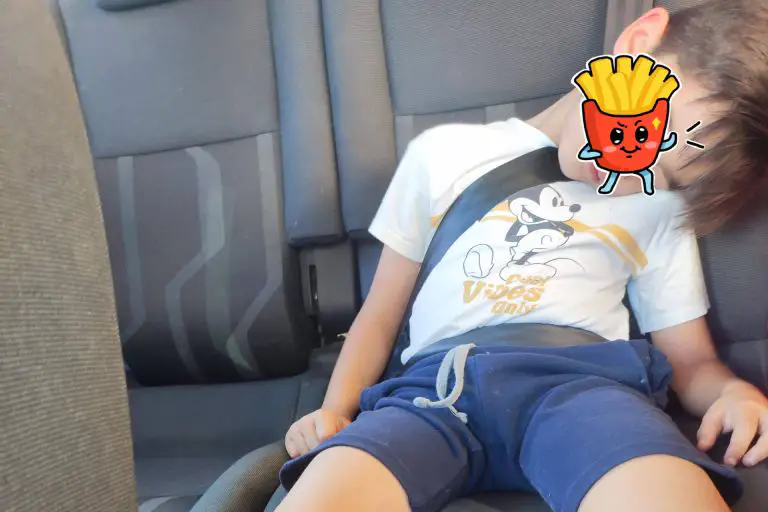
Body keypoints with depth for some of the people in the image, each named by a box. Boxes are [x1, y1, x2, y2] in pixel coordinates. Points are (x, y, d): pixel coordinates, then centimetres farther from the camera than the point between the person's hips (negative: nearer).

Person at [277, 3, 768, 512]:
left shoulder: (661, 203, 20)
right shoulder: (443, 153, 16)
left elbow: (691, 360, 19)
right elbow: (381, 316, 16)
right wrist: (335, 411, 2)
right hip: (438, 384, 1)